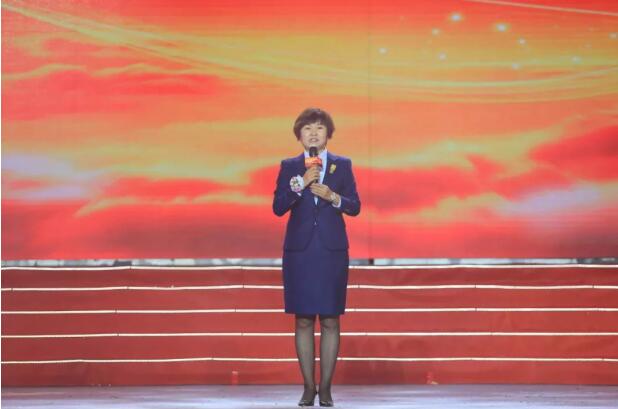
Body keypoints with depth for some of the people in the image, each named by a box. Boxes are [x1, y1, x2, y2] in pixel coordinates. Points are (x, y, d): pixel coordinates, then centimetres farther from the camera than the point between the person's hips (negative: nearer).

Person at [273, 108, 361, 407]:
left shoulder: (342, 165, 6)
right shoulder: (289, 167, 7)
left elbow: (355, 207, 3)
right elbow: (278, 208, -3)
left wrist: (332, 196, -15)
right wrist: (300, 184, -15)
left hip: (332, 250, 0)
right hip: (299, 250, 0)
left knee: (330, 321, -1)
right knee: (303, 321, 1)